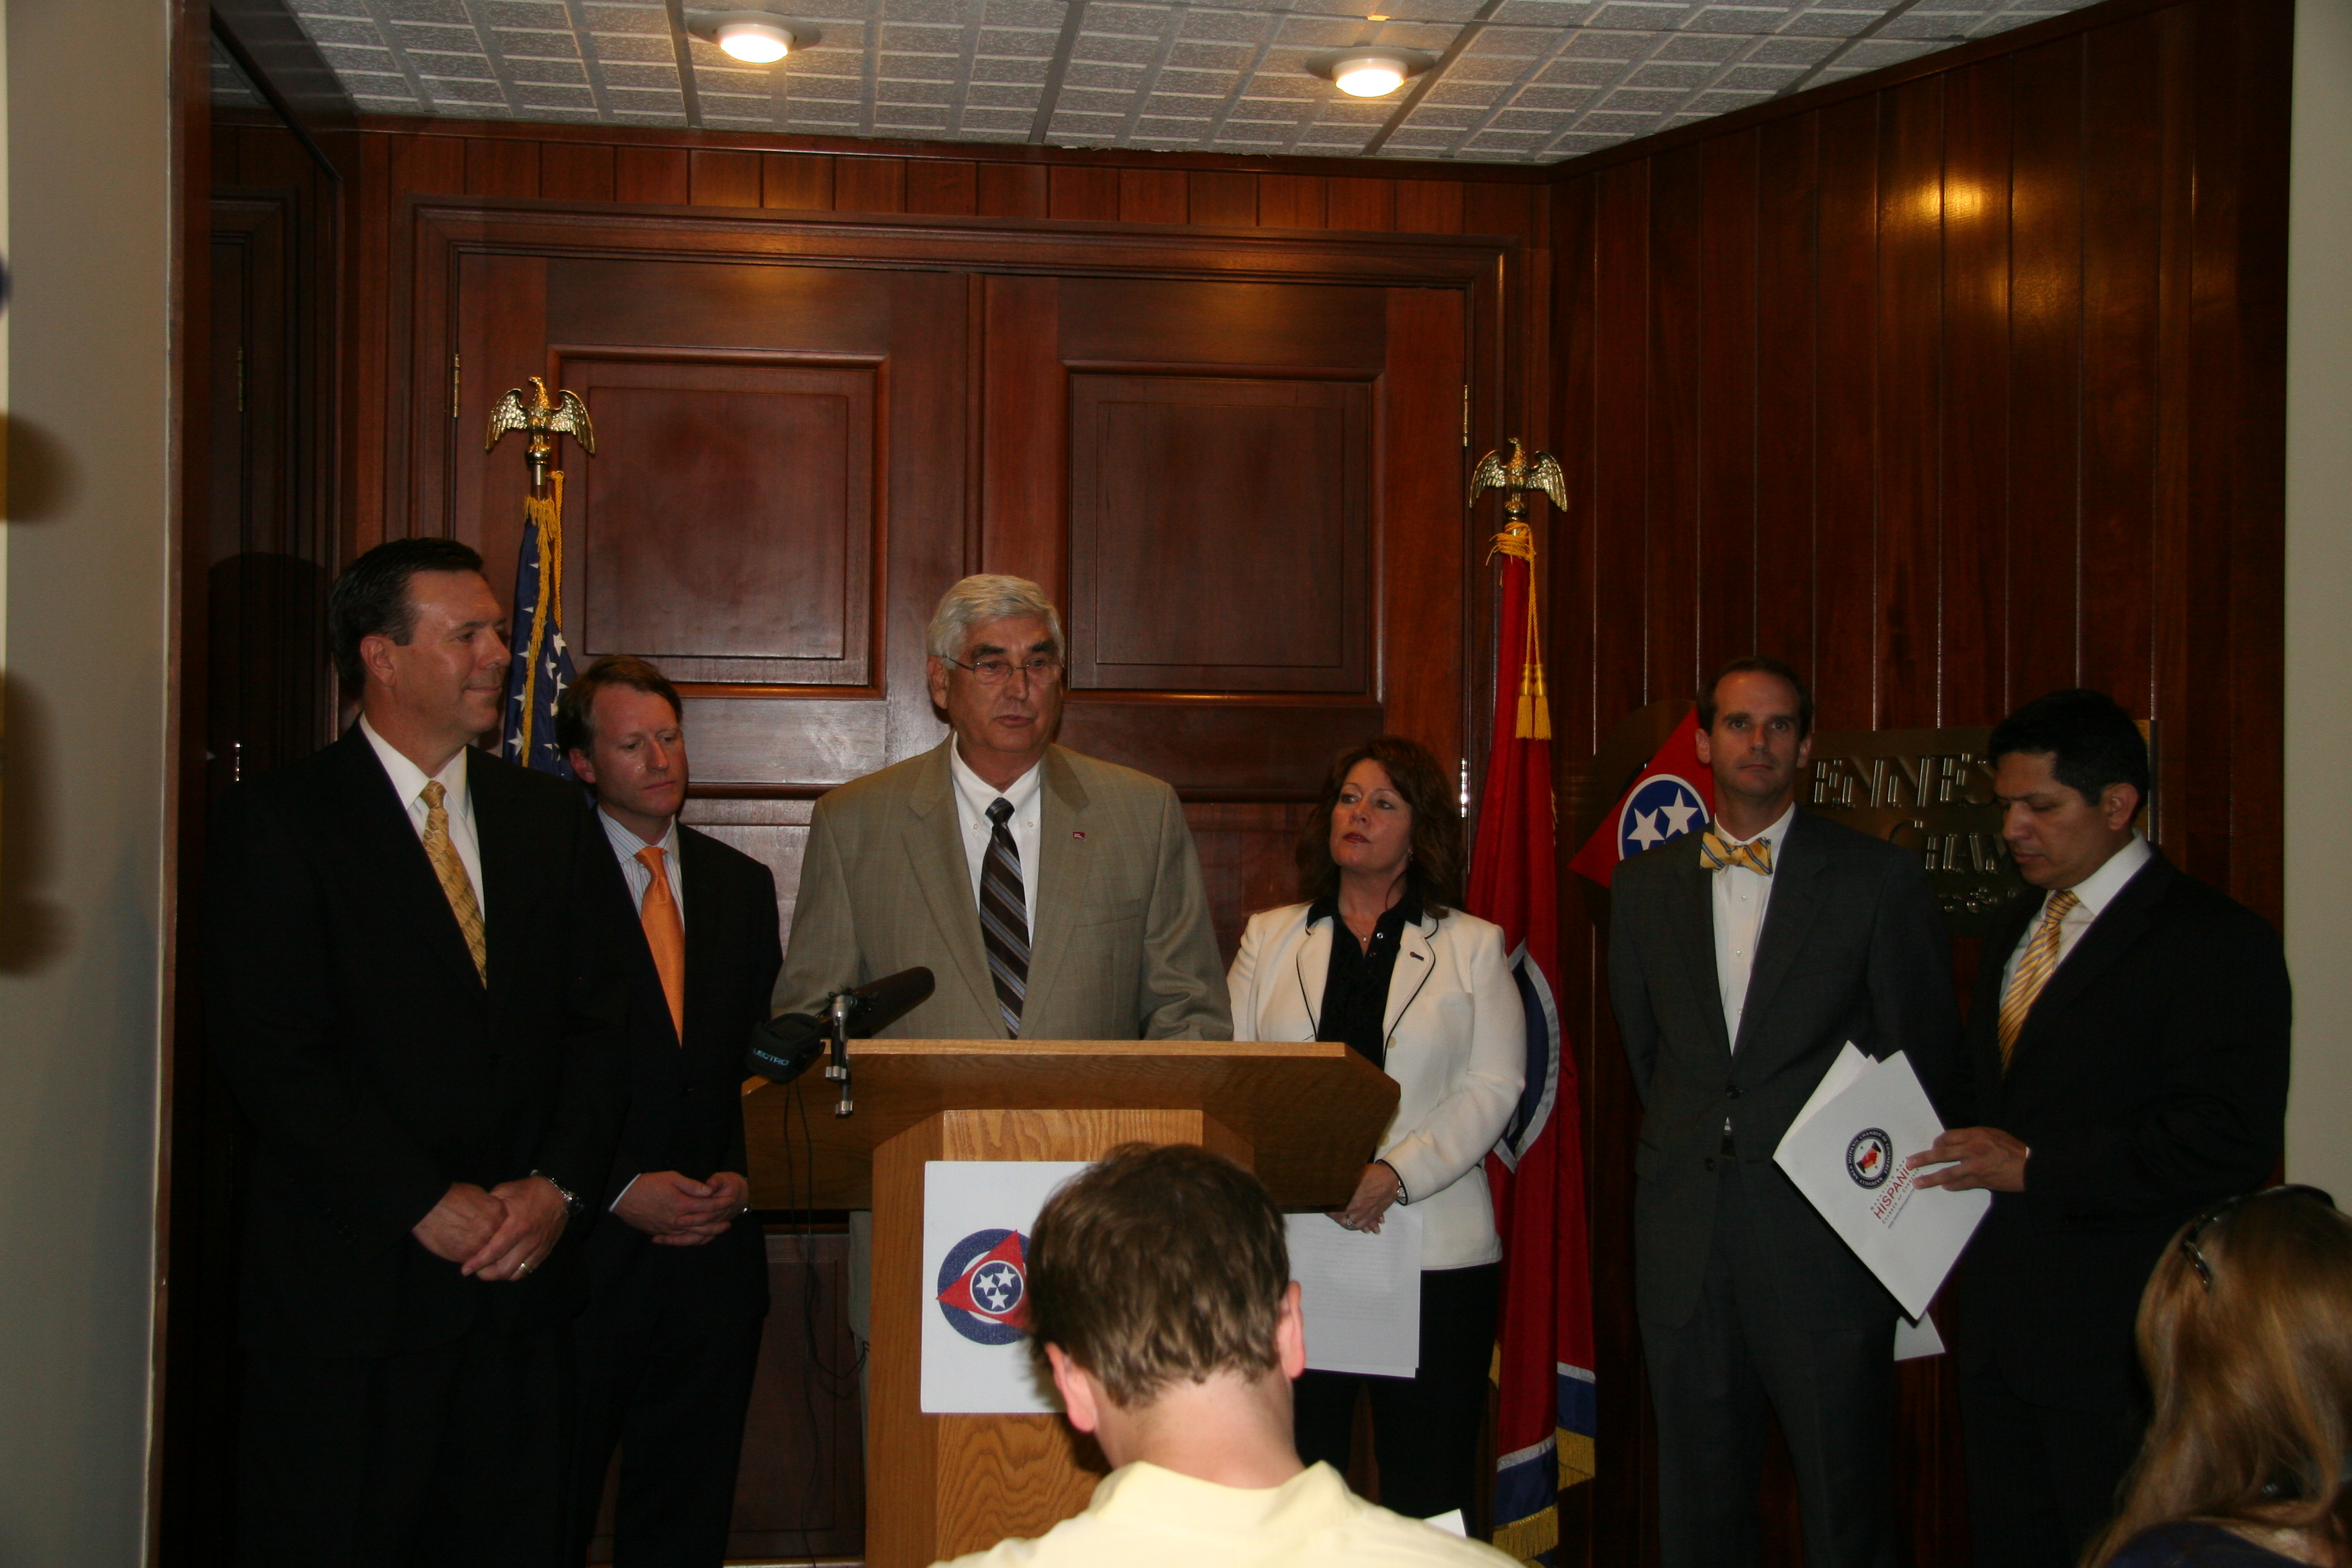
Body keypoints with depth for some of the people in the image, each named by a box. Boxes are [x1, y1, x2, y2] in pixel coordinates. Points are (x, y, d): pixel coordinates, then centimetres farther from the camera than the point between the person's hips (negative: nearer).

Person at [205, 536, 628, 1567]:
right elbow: (273, 1056, -10)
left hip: (525, 1264, 4)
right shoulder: (277, 822, -3)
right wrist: (425, 1204, -14)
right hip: (348, 1282, -4)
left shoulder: (552, 818, 13)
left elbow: (597, 1022, 10)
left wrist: (558, 1185, -5)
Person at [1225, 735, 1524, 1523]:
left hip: (1434, 1249, -1)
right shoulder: (1269, 938, 13)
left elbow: (1493, 1087, -1)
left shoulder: (1474, 947, 9)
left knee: (1426, 1487, 1)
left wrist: (1397, 1173, -14)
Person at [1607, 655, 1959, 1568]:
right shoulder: (1645, 885, 10)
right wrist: (1689, 1147, 12)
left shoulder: (1882, 882, -1)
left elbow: (1925, 1062, 3)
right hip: (1685, 1243, 3)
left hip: (1823, 1243, -3)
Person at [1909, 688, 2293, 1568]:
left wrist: (2036, 1167, -20)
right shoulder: (2014, 934, 16)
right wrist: (1952, 1147, 2)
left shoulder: (2215, 941, -11)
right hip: (2003, 1325, 8)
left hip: (2121, 1339, -8)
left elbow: (2233, 1140, -21)